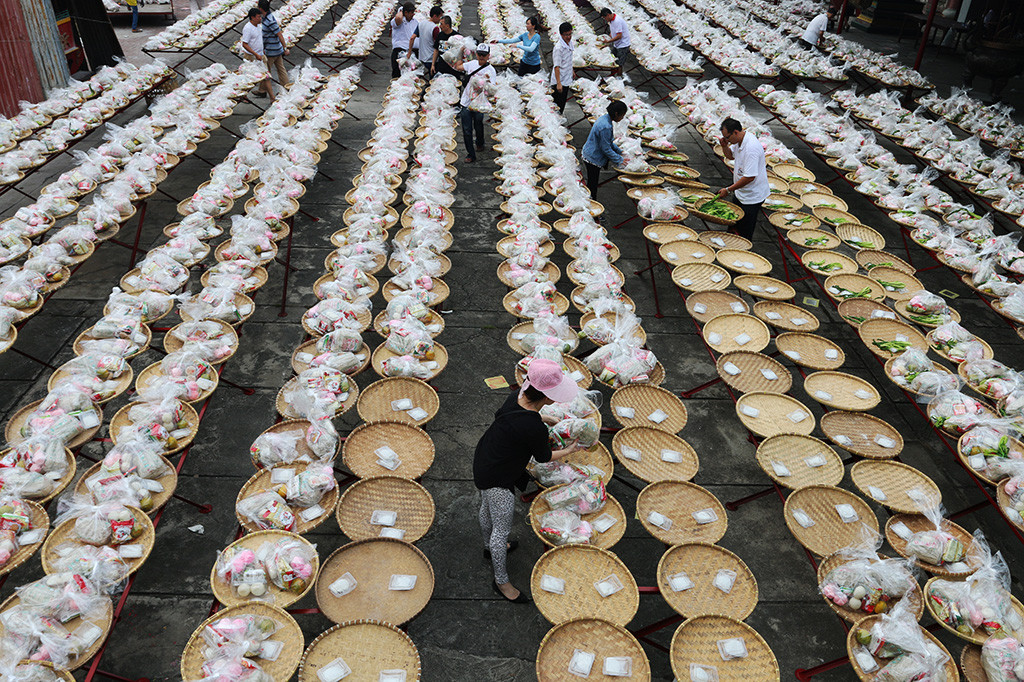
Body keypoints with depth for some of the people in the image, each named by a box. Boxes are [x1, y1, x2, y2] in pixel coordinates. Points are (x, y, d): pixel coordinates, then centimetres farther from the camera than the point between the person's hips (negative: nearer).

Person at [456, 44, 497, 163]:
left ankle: (480, 144, 47)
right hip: (466, 102, 4)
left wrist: (488, 81, -40)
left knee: (478, 126, 17)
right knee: (466, 130, 3)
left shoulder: (490, 70, -11)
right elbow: (457, 67, 17)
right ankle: (470, 154, 12)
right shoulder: (473, 64, 5)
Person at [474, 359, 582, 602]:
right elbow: (543, 457, -14)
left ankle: (489, 546, 61)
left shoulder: (517, 397, -14)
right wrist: (569, 450, 1)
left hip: (482, 461, 9)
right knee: (502, 528, 11)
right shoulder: (535, 429, -36)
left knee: (486, 508, 32)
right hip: (498, 480, -9)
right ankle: (501, 581, 33)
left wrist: (552, 420, 13)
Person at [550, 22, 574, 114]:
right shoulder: (558, 48, -25)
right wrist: (558, 83, -28)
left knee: (563, 101, 20)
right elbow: (556, 67, -25)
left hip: (567, 79, 8)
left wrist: (571, 71, 29)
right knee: (558, 104, -1)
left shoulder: (570, 42, 2)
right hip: (560, 80, -8)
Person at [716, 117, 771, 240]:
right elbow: (731, 156, 18)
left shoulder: (751, 148, -32)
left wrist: (728, 190, -25)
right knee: (734, 223, 24)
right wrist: (725, 146, -4)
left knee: (744, 235, 3)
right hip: (741, 193, 9)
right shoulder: (739, 140, -2)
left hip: (752, 197, -9)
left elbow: (749, 177, -32)